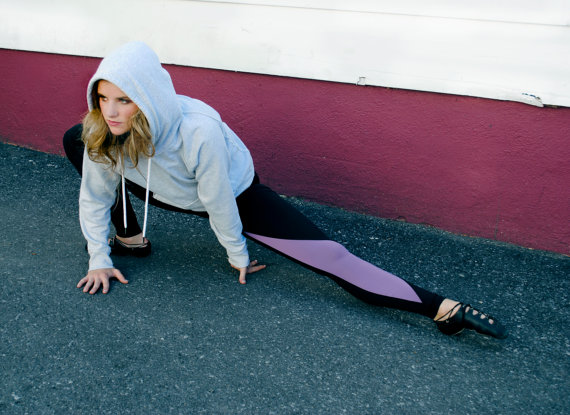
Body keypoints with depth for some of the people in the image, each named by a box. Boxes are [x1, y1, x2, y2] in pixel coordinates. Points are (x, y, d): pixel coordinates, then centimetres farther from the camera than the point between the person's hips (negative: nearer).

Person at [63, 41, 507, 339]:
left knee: (330, 257, -20)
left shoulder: (198, 131, -41)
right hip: (175, 195, 6)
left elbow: (219, 203, -26)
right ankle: (131, 238, 14)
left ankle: (444, 309, -16)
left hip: (237, 192, -5)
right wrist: (99, 259, -4)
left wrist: (237, 254, -11)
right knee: (74, 140, 0)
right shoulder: (102, 131, -23)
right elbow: (94, 197, -7)